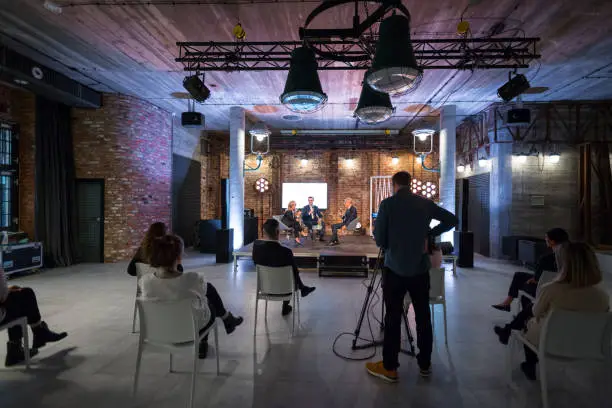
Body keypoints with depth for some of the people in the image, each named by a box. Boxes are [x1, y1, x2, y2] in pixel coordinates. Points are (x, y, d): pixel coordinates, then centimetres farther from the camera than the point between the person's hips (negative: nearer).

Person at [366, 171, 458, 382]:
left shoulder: (387, 204, -9)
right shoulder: (425, 203, 2)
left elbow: (379, 239, -8)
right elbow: (452, 220, 11)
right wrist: (430, 233, 14)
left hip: (395, 269, -3)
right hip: (420, 269, 4)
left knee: (393, 318, 4)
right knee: (423, 317, 13)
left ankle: (389, 368, 13)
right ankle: (425, 364, 27)